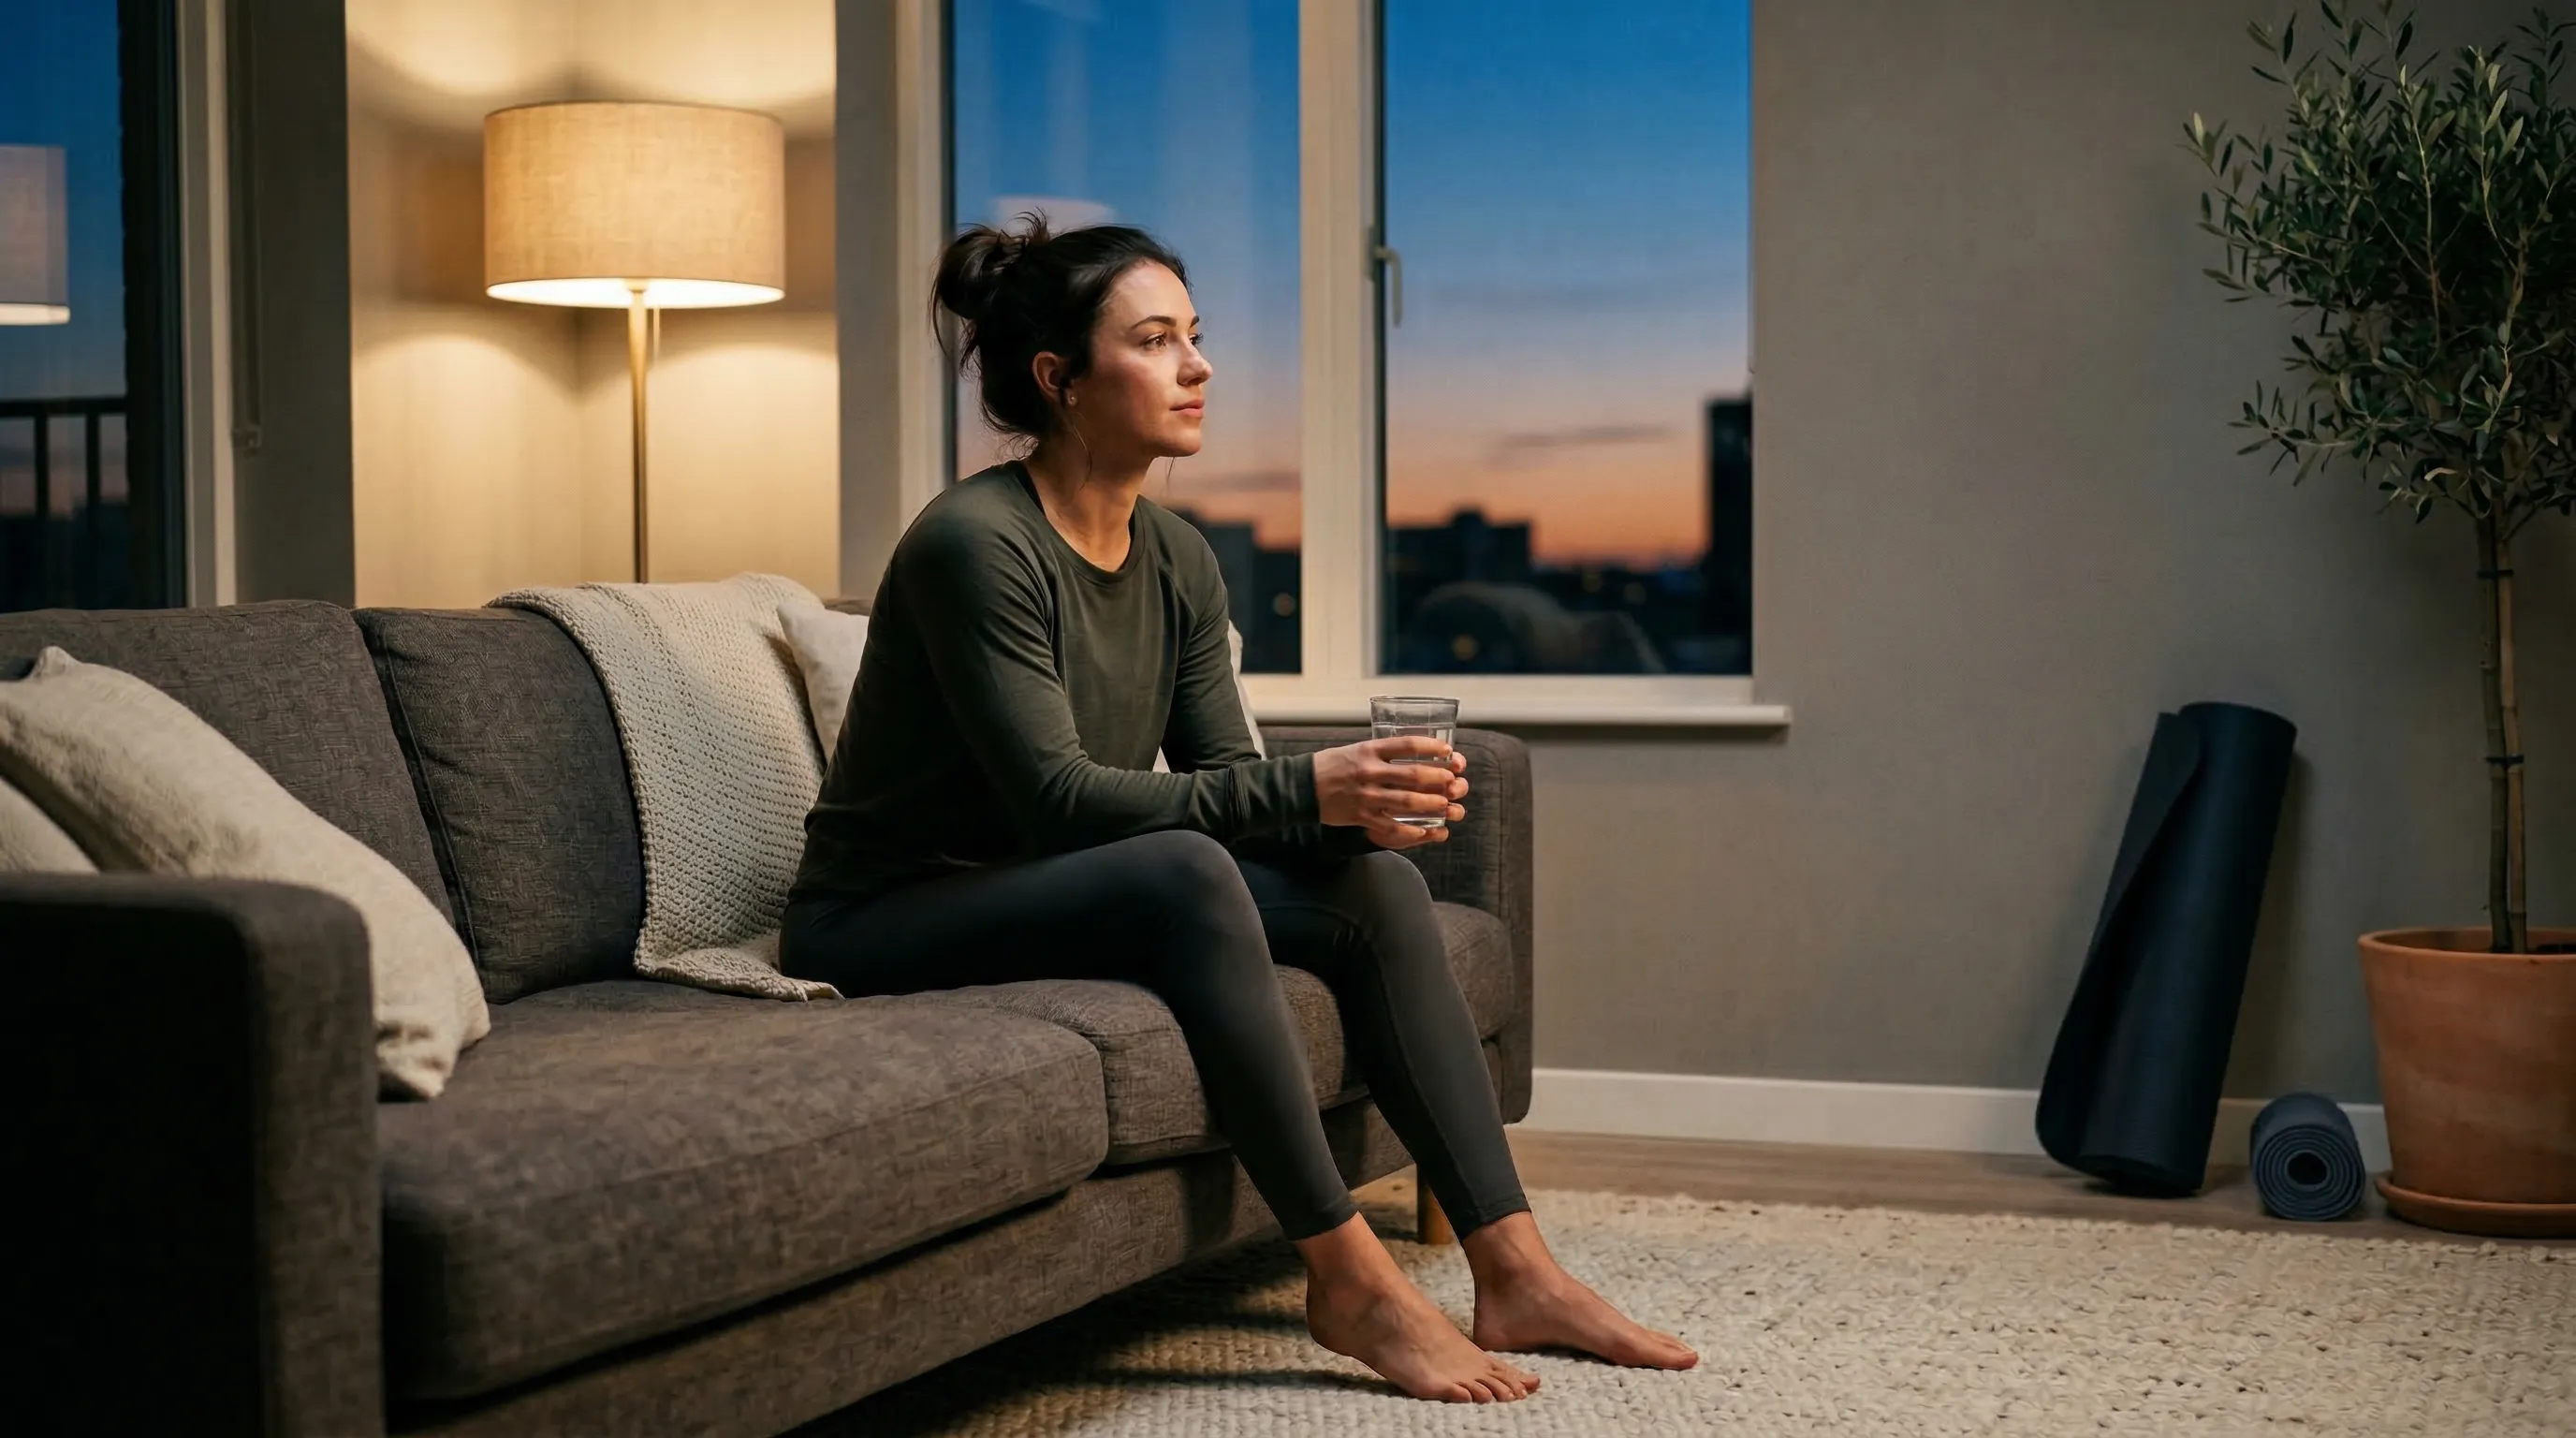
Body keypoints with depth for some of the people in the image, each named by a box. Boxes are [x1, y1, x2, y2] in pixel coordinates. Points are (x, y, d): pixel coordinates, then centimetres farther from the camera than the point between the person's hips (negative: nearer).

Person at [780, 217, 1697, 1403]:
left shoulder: (1177, 559, 5)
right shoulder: (974, 541, -20)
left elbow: (1223, 778, 1)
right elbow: (1059, 797, -27)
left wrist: (1351, 803, -21)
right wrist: (1303, 789, -33)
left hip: (1043, 898, 8)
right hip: (883, 926, -8)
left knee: (1375, 882, -9)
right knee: (1182, 873, -34)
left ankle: (1513, 1273, -11)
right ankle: (1350, 1283, -27)